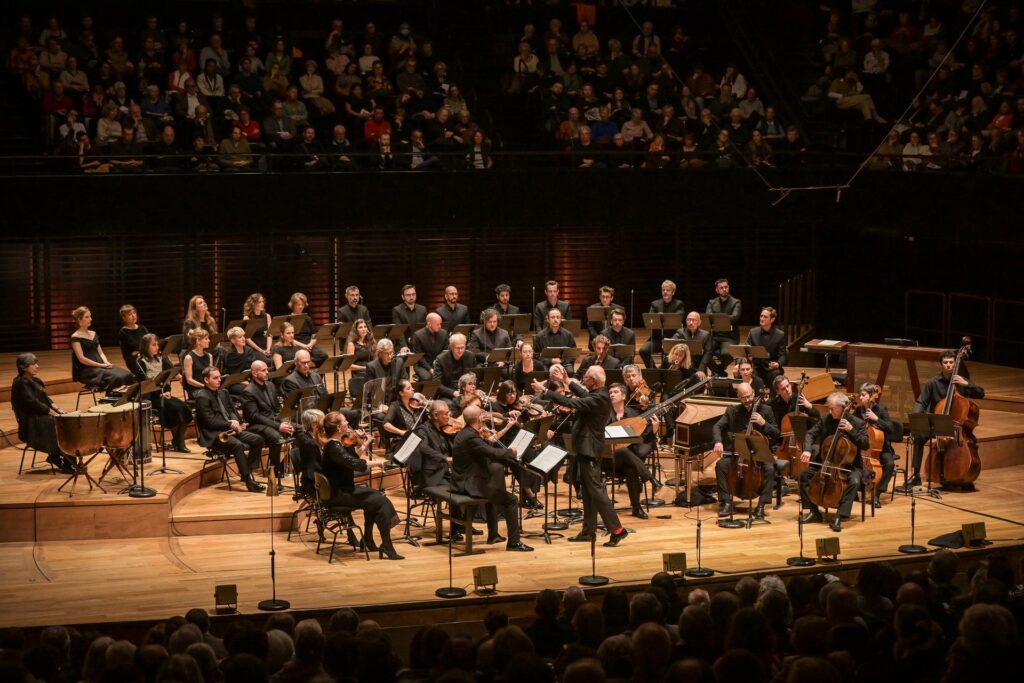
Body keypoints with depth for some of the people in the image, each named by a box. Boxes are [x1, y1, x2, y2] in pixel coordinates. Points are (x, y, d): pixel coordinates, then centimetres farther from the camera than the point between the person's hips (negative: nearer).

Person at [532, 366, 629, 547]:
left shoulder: (599, 398, -22)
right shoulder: (598, 394, 7)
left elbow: (571, 403, -30)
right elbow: (585, 396, 30)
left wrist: (544, 391, -26)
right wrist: (570, 382, 28)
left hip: (589, 448, -10)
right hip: (586, 446, 10)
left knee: (595, 489, -10)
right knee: (587, 491, 13)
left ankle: (617, 530, -10)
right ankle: (588, 531, 19)